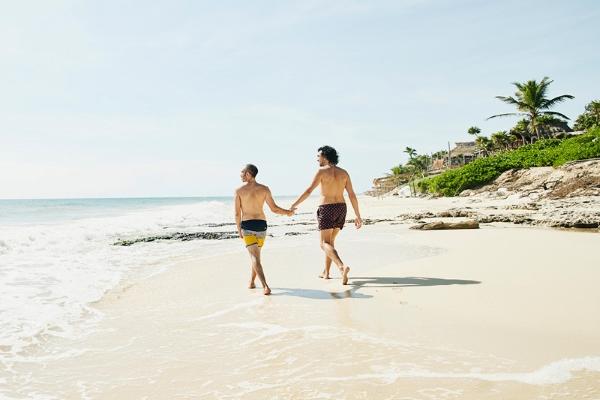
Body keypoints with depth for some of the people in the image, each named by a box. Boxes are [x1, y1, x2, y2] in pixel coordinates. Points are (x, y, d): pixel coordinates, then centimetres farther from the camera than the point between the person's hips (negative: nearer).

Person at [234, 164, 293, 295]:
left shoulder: (239, 190, -5)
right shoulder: (264, 189, 0)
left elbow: (237, 213, -5)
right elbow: (274, 209, -2)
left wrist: (239, 230, 7)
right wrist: (288, 212, 16)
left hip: (247, 225, -3)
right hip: (261, 225, 3)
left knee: (254, 257, -5)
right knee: (256, 254, 22)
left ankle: (265, 286, -19)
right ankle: (251, 282, 32)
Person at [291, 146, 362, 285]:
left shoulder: (322, 171, -8)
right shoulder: (344, 173, 7)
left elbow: (309, 191, -13)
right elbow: (352, 195, 4)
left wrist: (294, 205, -4)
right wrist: (358, 216, 7)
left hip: (327, 209, -6)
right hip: (341, 208, 6)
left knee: (325, 244, -3)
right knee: (330, 241, 20)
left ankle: (342, 266, -28)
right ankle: (326, 272, 25)